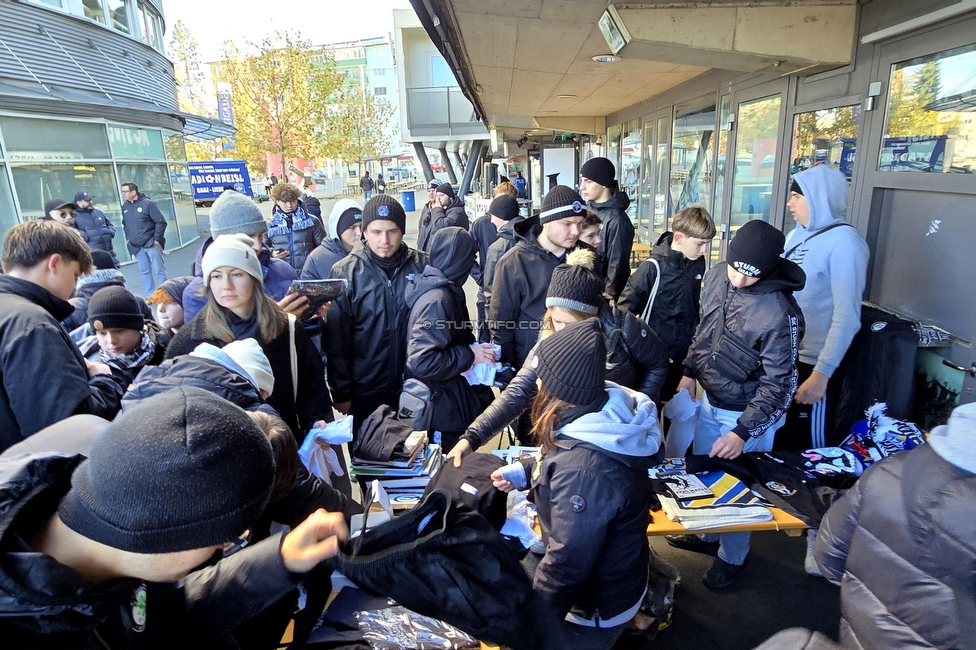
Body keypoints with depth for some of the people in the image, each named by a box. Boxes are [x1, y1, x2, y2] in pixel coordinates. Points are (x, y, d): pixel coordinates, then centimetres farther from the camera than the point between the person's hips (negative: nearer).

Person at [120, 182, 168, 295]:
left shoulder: (147, 204, -10)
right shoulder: (125, 206, 9)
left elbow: (161, 222, -12)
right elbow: (125, 224, 23)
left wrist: (156, 239, -12)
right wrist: (128, 238, 12)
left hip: (151, 244, -6)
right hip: (136, 246, 6)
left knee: (159, 270, -1)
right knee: (145, 271, 9)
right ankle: (149, 295, 16)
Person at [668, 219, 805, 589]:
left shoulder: (779, 313, -28)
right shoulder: (717, 276, -8)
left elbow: (778, 384, -22)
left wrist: (743, 433, -24)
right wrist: (690, 373, 6)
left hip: (748, 413, -7)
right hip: (709, 399, 7)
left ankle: (733, 558, 37)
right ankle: (707, 535, 47)